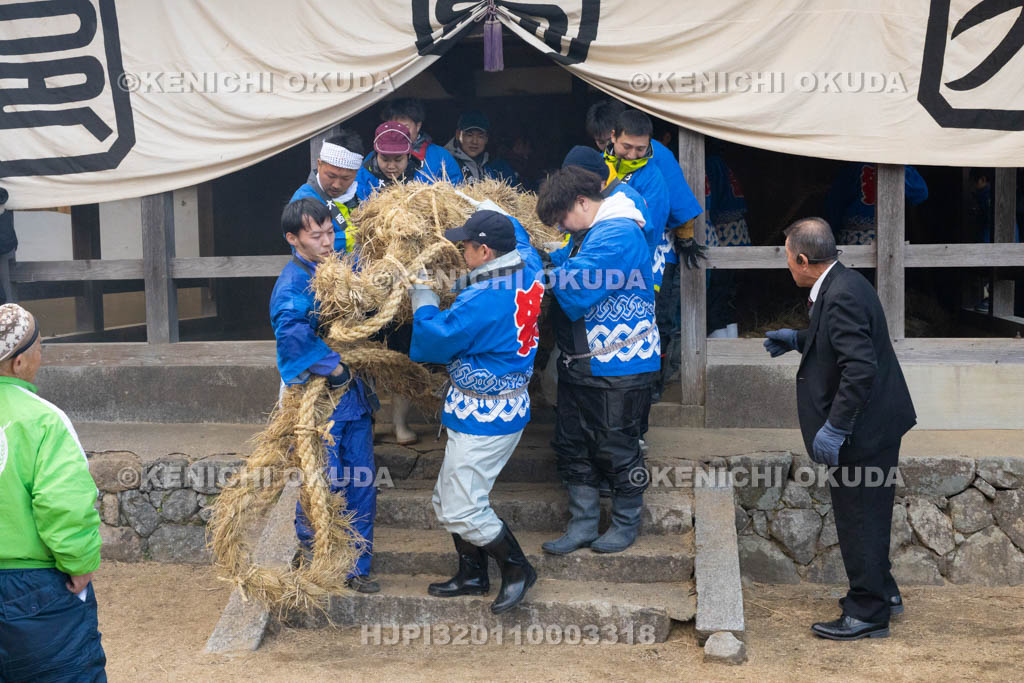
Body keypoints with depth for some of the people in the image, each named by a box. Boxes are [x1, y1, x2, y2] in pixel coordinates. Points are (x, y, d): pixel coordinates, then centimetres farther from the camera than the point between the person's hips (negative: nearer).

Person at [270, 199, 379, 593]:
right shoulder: (293, 283, -17)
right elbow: (291, 332, -34)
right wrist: (334, 367, -29)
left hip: (352, 396, 7)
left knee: (361, 487, 9)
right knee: (324, 486, 3)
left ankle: (355, 567, 22)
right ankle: (309, 546, 29)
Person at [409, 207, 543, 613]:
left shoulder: (481, 301, -26)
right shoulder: (527, 268, -1)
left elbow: (434, 343, -11)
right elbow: (516, 232, 24)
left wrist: (423, 298, 3)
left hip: (484, 418, -10)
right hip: (503, 408, 10)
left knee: (462, 510, -2)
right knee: (448, 500, 18)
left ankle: (517, 570, 15)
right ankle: (472, 576, 31)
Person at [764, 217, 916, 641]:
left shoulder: (841, 296, -25)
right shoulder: (843, 285, 7)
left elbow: (859, 369, -30)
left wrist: (834, 427, -27)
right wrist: (799, 340, 16)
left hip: (864, 430, -10)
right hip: (876, 423, 10)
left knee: (858, 520, 2)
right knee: (868, 516, 22)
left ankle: (868, 613, 14)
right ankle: (882, 591, 38)